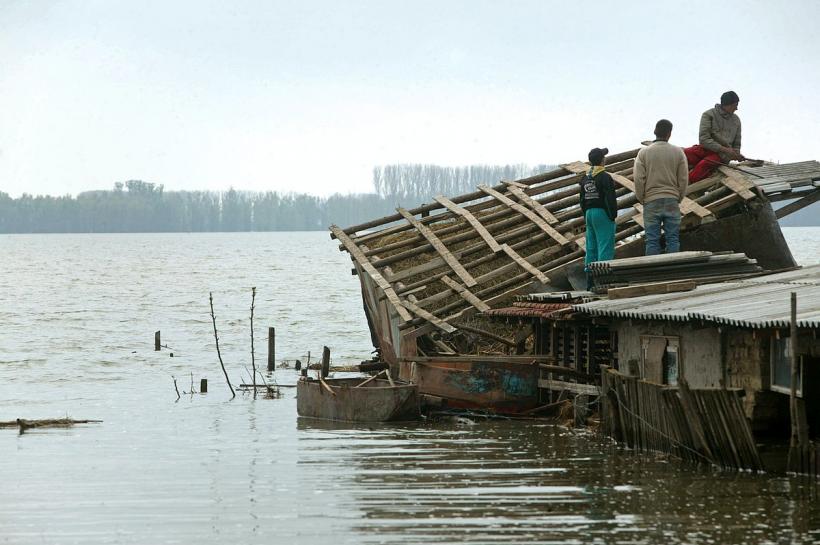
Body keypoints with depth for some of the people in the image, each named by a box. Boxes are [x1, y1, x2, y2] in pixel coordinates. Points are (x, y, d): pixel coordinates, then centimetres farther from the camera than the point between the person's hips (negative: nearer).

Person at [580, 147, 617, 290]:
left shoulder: (585, 179, 11)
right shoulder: (604, 177, -13)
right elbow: (610, 199, -17)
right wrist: (613, 215, -8)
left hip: (589, 214, 8)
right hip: (603, 214, -8)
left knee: (591, 247, 10)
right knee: (605, 246, -7)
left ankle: (590, 282, 10)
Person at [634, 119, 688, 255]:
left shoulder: (644, 153, -1)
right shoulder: (678, 152, 2)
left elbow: (639, 179, -3)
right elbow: (683, 179, 3)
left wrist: (641, 199, 9)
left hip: (651, 201, -1)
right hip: (672, 201, 1)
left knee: (652, 240, 0)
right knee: (673, 239, 2)